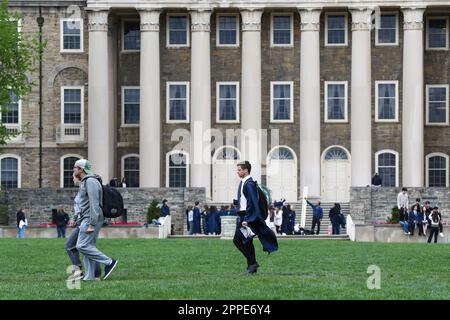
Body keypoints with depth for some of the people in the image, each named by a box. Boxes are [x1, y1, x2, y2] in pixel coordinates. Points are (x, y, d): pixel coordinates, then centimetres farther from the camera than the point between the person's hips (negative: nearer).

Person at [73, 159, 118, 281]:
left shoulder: (91, 181, -14)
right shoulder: (85, 182, 19)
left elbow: (94, 204, -21)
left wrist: (92, 225, -24)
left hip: (92, 219, -10)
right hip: (87, 220, 10)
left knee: (82, 246, -13)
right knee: (89, 247, 6)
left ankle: (109, 262, -10)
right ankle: (90, 277, 4)